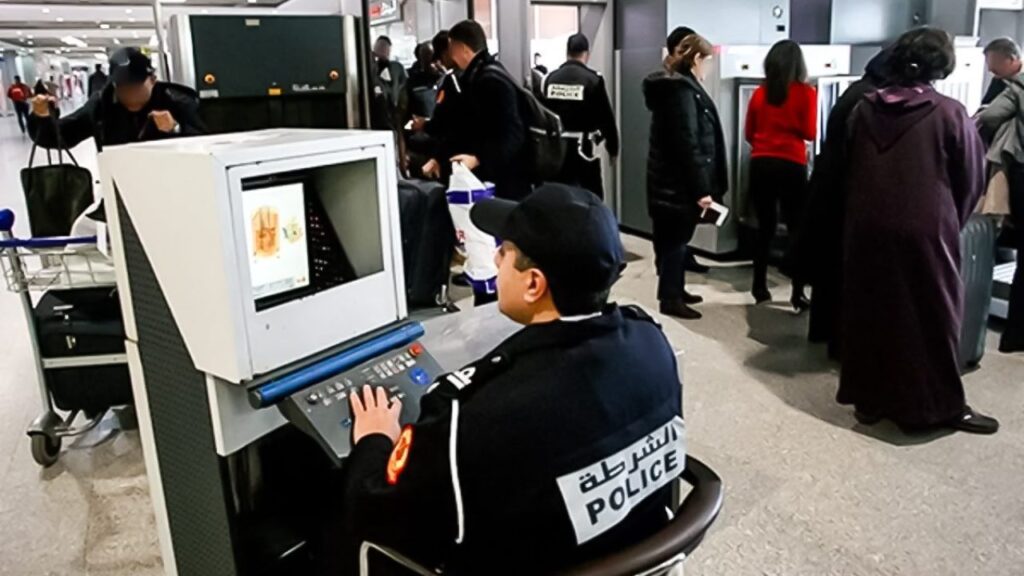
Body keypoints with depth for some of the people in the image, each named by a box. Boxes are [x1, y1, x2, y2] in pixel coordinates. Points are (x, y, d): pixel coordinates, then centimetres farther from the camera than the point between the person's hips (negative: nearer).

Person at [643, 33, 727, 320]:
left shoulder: (674, 85, 14)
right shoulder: (682, 89, -18)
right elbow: (688, 144, -23)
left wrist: (701, 185, 21)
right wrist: (701, 188, -23)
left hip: (669, 179, 10)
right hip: (678, 182, -10)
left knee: (674, 238, 17)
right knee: (675, 239, -1)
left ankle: (675, 290, 28)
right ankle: (670, 298, 8)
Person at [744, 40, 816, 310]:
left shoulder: (759, 93, 5)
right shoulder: (806, 93, -3)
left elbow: (749, 134, 10)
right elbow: (810, 133, -4)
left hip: (760, 165, 3)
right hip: (791, 166, -3)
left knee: (765, 227, 12)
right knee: (797, 230, 4)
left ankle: (759, 287, 17)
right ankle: (798, 294, 2)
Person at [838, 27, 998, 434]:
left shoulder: (865, 109, 3)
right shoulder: (949, 113, -6)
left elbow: (848, 172, 9)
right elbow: (972, 180, 3)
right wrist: (952, 223, 18)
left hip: (867, 229, 4)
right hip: (924, 231, -3)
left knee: (871, 312, 13)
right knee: (932, 315, 9)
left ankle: (869, 399, 21)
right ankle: (941, 404, 19)